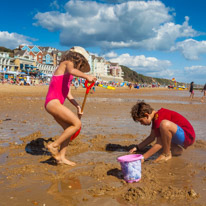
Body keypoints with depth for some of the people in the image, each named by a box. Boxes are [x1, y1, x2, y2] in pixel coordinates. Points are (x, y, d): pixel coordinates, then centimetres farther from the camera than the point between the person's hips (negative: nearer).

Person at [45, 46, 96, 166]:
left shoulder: (68, 76, 26)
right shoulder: (68, 63, 1)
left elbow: (68, 94, 23)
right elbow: (71, 71, -26)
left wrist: (78, 107, 16)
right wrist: (87, 76, -24)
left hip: (55, 103, 10)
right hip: (53, 102, -10)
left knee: (69, 128, 12)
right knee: (77, 124, -12)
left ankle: (61, 157, 15)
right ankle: (54, 146, -4)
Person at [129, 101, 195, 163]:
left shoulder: (159, 118, -23)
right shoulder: (155, 117, 7)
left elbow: (160, 144, -27)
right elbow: (152, 137, 16)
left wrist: (143, 157, -22)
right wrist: (137, 148, 9)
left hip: (188, 136, -10)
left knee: (165, 124, -34)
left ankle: (166, 154, -15)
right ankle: (175, 148, 9)